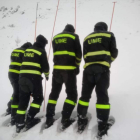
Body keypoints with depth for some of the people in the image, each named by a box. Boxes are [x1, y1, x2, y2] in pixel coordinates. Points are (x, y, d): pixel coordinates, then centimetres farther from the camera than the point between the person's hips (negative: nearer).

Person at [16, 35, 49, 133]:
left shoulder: (27, 50, 17)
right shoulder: (41, 51, 0)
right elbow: (45, 66, -1)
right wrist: (47, 75, 16)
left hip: (23, 76, 6)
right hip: (34, 78, -6)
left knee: (23, 100, 11)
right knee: (38, 98, 11)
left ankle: (19, 123, 12)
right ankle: (29, 119, 5)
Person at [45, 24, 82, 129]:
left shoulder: (55, 38, 16)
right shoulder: (74, 37, 4)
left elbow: (55, 54, 12)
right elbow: (78, 54, 1)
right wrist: (77, 66, 12)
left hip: (57, 69, 4)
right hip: (69, 69, -4)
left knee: (54, 93, 13)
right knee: (72, 94, 5)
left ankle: (49, 119, 12)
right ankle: (65, 119, -3)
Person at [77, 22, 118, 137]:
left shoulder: (87, 38, 20)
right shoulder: (109, 35, 13)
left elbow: (84, 55, 17)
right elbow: (114, 53, 9)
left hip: (88, 68, 3)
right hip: (102, 69, -2)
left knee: (85, 94, 12)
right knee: (102, 95, -1)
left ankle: (81, 120, 16)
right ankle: (102, 125, -2)